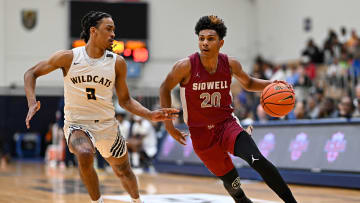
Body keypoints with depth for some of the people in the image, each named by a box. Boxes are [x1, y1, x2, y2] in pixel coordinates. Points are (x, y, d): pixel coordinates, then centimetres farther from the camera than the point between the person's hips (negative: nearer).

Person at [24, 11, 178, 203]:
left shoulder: (117, 62, -5)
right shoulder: (69, 57, -11)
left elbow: (125, 100, 5)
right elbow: (31, 73, -1)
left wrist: (150, 115, -10)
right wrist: (32, 103, -16)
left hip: (107, 125, 3)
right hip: (77, 124, -3)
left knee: (123, 171, 18)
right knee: (85, 155, -34)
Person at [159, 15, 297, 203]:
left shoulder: (230, 64, -5)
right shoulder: (186, 66, -14)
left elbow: (248, 83, 15)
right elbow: (165, 89, 2)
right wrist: (168, 123, -2)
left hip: (228, 124, 1)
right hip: (202, 135, 0)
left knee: (257, 160, -27)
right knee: (233, 186, 3)